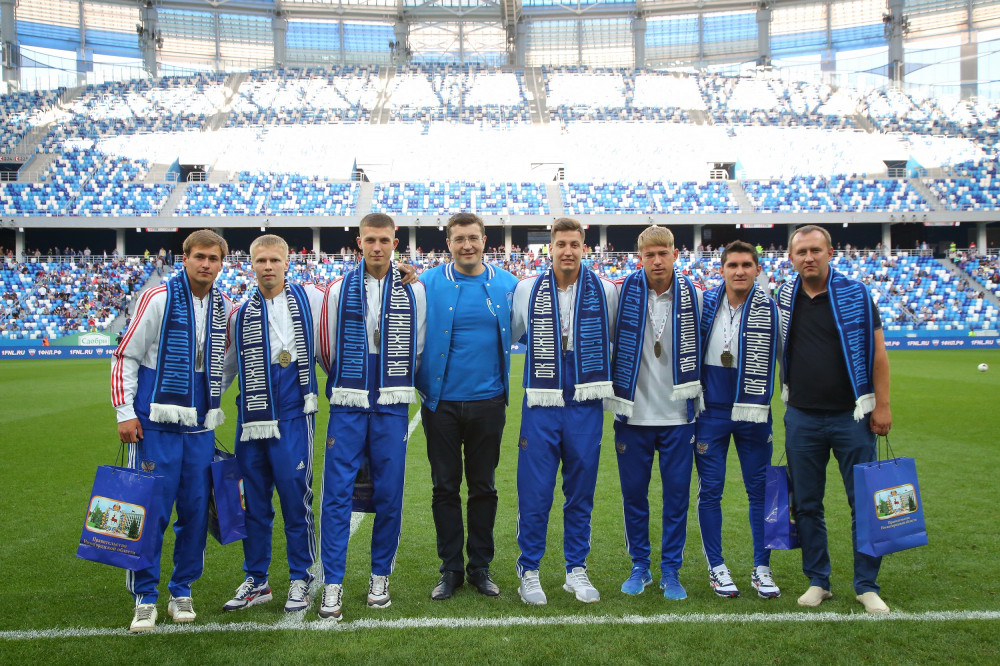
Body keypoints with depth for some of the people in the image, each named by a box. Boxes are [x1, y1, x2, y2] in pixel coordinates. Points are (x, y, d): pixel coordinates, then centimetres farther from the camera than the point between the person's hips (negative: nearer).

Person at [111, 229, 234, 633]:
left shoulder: (224, 307, 8)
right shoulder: (158, 299, -6)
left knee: (196, 511, 7)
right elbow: (125, 357, -4)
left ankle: (182, 591, 23)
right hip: (156, 425, -4)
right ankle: (145, 598, 13)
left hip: (200, 427, 4)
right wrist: (125, 411, -8)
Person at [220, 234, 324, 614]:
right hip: (250, 419, 4)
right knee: (254, 501, 10)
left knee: (295, 497, -1)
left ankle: (300, 579, 15)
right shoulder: (241, 314, 13)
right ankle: (255, 580, 24)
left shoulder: (308, 298, 2)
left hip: (292, 416, -4)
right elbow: (227, 367, 21)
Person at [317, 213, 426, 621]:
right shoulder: (339, 290, 5)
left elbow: (417, 349, 11)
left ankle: (380, 576, 20)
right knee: (337, 493, -3)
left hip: (392, 407, 0)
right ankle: (333, 583, 6)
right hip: (347, 406, 0)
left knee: (389, 494, 5)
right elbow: (328, 348, 12)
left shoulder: (413, 291, 4)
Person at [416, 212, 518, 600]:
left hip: (487, 402, 1)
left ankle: (480, 566, 26)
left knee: (483, 487, 11)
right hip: (441, 402, -1)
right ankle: (451, 568, 23)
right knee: (445, 487, 8)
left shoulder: (506, 285, 2)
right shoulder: (428, 284, -3)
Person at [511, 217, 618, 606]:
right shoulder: (527, 290, 3)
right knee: (534, 493, 0)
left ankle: (576, 569, 24)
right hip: (541, 405, -1)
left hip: (586, 407, 1)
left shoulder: (606, 291, 4)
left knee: (581, 492, 10)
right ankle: (529, 571, 16)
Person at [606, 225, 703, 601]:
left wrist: (699, 402, 11)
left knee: (677, 495, 6)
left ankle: (671, 570, 21)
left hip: (678, 414, 1)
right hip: (633, 414, 0)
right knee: (633, 493, 8)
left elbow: (700, 351, 11)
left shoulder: (693, 296, 0)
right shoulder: (623, 293, -3)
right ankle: (639, 567, 25)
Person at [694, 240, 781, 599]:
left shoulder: (771, 309, -5)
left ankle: (762, 568, 21)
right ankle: (716, 567, 19)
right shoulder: (704, 303, 0)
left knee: (760, 489, 7)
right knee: (710, 490, 5)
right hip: (711, 411, 1)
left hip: (753, 413, 0)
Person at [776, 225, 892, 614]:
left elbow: (877, 352, -3)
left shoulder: (855, 294, -3)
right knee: (806, 504, 8)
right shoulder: (783, 298, 5)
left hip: (851, 416, -2)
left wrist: (882, 405, -9)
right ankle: (817, 582, 21)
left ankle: (867, 586, 15)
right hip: (802, 418, 3)